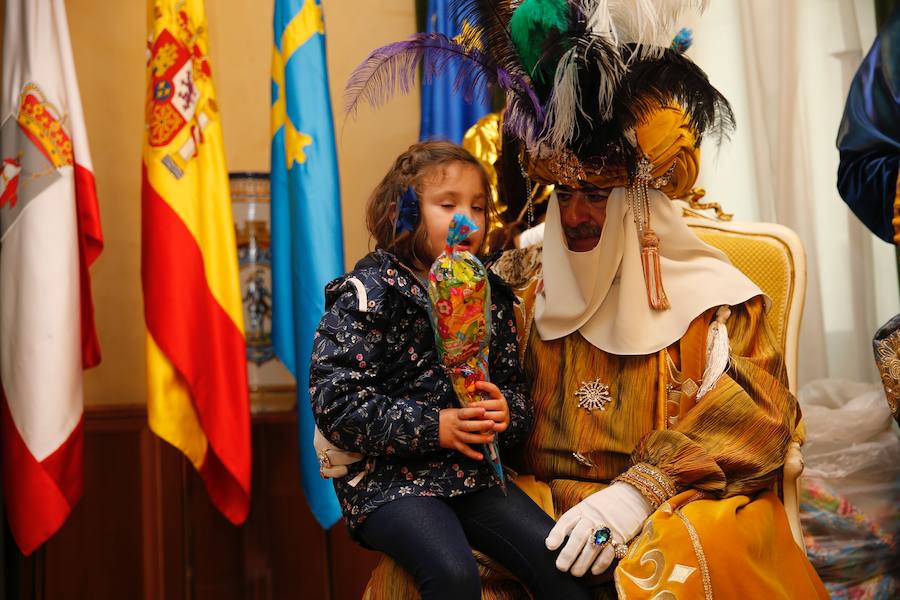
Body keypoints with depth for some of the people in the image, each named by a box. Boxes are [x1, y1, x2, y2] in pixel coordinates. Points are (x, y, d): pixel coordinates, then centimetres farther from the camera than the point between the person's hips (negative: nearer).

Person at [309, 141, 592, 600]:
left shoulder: (488, 296, 11)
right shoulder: (367, 295, -7)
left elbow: (515, 387, 15)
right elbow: (336, 401, -14)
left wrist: (506, 413, -11)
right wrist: (434, 428, -19)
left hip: (471, 472, 5)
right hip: (386, 476, -5)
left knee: (557, 559, -12)